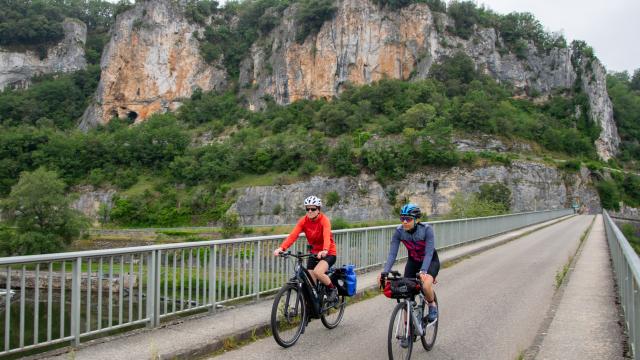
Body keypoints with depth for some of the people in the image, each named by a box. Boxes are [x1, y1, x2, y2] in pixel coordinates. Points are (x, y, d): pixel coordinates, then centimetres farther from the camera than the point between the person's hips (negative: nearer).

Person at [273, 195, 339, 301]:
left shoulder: (324, 220, -19)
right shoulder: (304, 221, -8)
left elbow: (327, 236, -37)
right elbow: (293, 235, -21)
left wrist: (324, 251, -57)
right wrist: (281, 248, -37)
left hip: (328, 253, -5)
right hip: (313, 253, 5)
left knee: (317, 272, -30)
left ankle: (332, 289, -3)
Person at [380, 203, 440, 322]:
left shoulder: (426, 229, -29)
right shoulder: (399, 231, -20)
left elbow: (429, 253, -33)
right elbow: (392, 253, -22)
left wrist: (423, 271, -47)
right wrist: (385, 272, -35)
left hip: (430, 261, -4)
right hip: (413, 262, 4)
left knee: (426, 285, -32)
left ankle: (432, 306, 1)